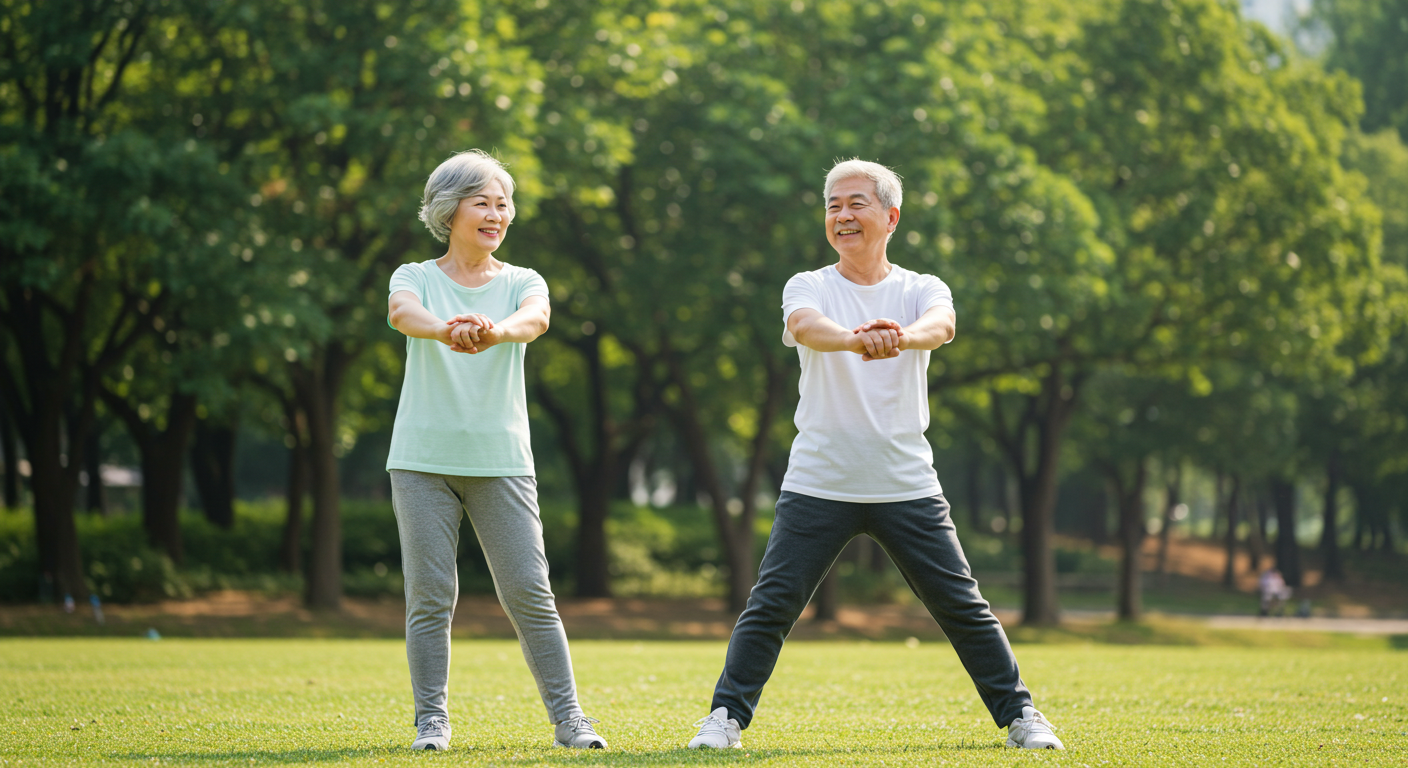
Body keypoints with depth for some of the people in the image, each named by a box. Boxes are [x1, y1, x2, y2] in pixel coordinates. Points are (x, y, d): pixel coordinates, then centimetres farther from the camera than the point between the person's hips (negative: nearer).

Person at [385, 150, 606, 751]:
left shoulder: (521, 283, 8)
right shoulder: (417, 277, 5)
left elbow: (536, 318, -17)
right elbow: (402, 312, -20)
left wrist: (495, 331, -42)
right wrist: (445, 330, -45)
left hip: (500, 460, 1)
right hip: (423, 458, -1)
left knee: (529, 591, -3)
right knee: (430, 594, -2)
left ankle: (567, 717, 3)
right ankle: (432, 719, 7)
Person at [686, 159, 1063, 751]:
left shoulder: (921, 291, 4)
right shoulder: (808, 288, 2)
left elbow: (941, 325, -21)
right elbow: (805, 326, -22)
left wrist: (901, 336, -46)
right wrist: (855, 338, -46)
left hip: (907, 485, 0)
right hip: (817, 482, 0)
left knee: (963, 607, 1)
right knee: (770, 606, -6)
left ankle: (1019, 715, 13)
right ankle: (726, 718, 4)